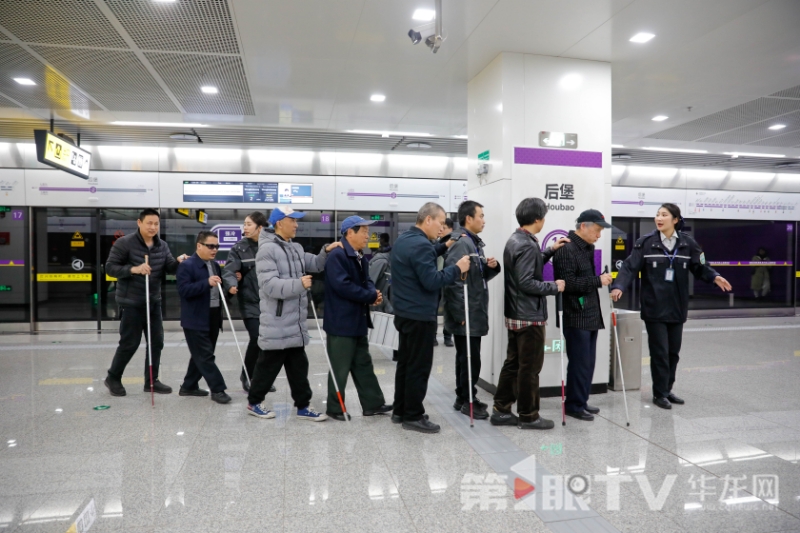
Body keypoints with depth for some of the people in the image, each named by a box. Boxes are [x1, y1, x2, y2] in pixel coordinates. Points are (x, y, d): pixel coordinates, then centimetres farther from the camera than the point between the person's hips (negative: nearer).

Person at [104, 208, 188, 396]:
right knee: (129, 343, 1)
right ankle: (113, 378, 23)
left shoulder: (162, 246, 6)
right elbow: (110, 267, -10)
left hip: (154, 302, 6)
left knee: (157, 341, 8)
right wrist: (133, 269, -26)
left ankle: (151, 381, 21)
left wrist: (179, 262, -21)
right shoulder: (124, 243, -10)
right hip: (131, 302, -6)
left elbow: (170, 268, 1)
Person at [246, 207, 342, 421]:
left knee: (298, 366, 14)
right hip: (277, 324, -8)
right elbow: (270, 286, -23)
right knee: (268, 365, 7)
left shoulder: (296, 248, 13)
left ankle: (303, 406, 23)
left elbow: (315, 265, 18)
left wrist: (326, 251, 1)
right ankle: (254, 402, 26)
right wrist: (299, 284, -26)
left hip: (295, 322, 8)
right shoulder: (267, 249, -15)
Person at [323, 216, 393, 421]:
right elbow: (343, 286, -27)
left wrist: (373, 293, -9)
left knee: (363, 365, 16)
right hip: (341, 322, -10)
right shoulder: (336, 256, -18)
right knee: (340, 368, 3)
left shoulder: (360, 258, 13)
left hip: (358, 321, 10)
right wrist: (371, 296, -18)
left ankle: (373, 404, 26)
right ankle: (335, 408, 18)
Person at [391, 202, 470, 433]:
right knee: (419, 367, 0)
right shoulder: (420, 244, -22)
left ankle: (400, 411, 26)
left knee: (405, 363, 17)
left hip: (405, 312, 10)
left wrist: (444, 247, 16)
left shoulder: (404, 239, 10)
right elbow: (432, 281, -26)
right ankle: (413, 416, 10)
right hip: (420, 316, -10)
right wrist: (457, 268, -17)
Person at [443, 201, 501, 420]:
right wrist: (461, 315, -23)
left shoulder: (476, 244, 14)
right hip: (465, 316, -10)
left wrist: (491, 267, 0)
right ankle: (467, 401, 14)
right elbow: (454, 281, -24)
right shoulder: (461, 244, -17)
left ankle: (463, 398, 28)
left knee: (466, 358, 17)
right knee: (470, 359, 0)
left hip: (475, 314, 10)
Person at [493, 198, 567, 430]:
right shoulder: (527, 245, -20)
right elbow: (527, 283, -24)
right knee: (529, 367, 2)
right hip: (530, 316, -10)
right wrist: (554, 287, -13)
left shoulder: (514, 240, 11)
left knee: (513, 363, 14)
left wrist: (550, 251, 15)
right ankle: (528, 416, 13)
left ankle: (501, 411, 20)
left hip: (515, 314, 10)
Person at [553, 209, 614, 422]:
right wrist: (598, 280, -19)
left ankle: (581, 401, 25)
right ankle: (574, 405, 10)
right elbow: (567, 283, -23)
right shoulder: (566, 249, -15)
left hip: (590, 314, 9)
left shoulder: (588, 248, 16)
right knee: (579, 362, -3)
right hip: (575, 317, -9)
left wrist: (602, 279, 9)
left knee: (588, 362, 14)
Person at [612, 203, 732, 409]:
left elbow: (700, 267, 4)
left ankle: (667, 390, 30)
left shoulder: (687, 243, 2)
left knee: (673, 351, 14)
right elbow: (630, 266, -13)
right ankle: (659, 394, 15)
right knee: (659, 352, 1)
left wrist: (714, 277, -17)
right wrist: (619, 286, -28)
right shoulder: (646, 243, -6)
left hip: (677, 308, 4)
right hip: (654, 308, -3)